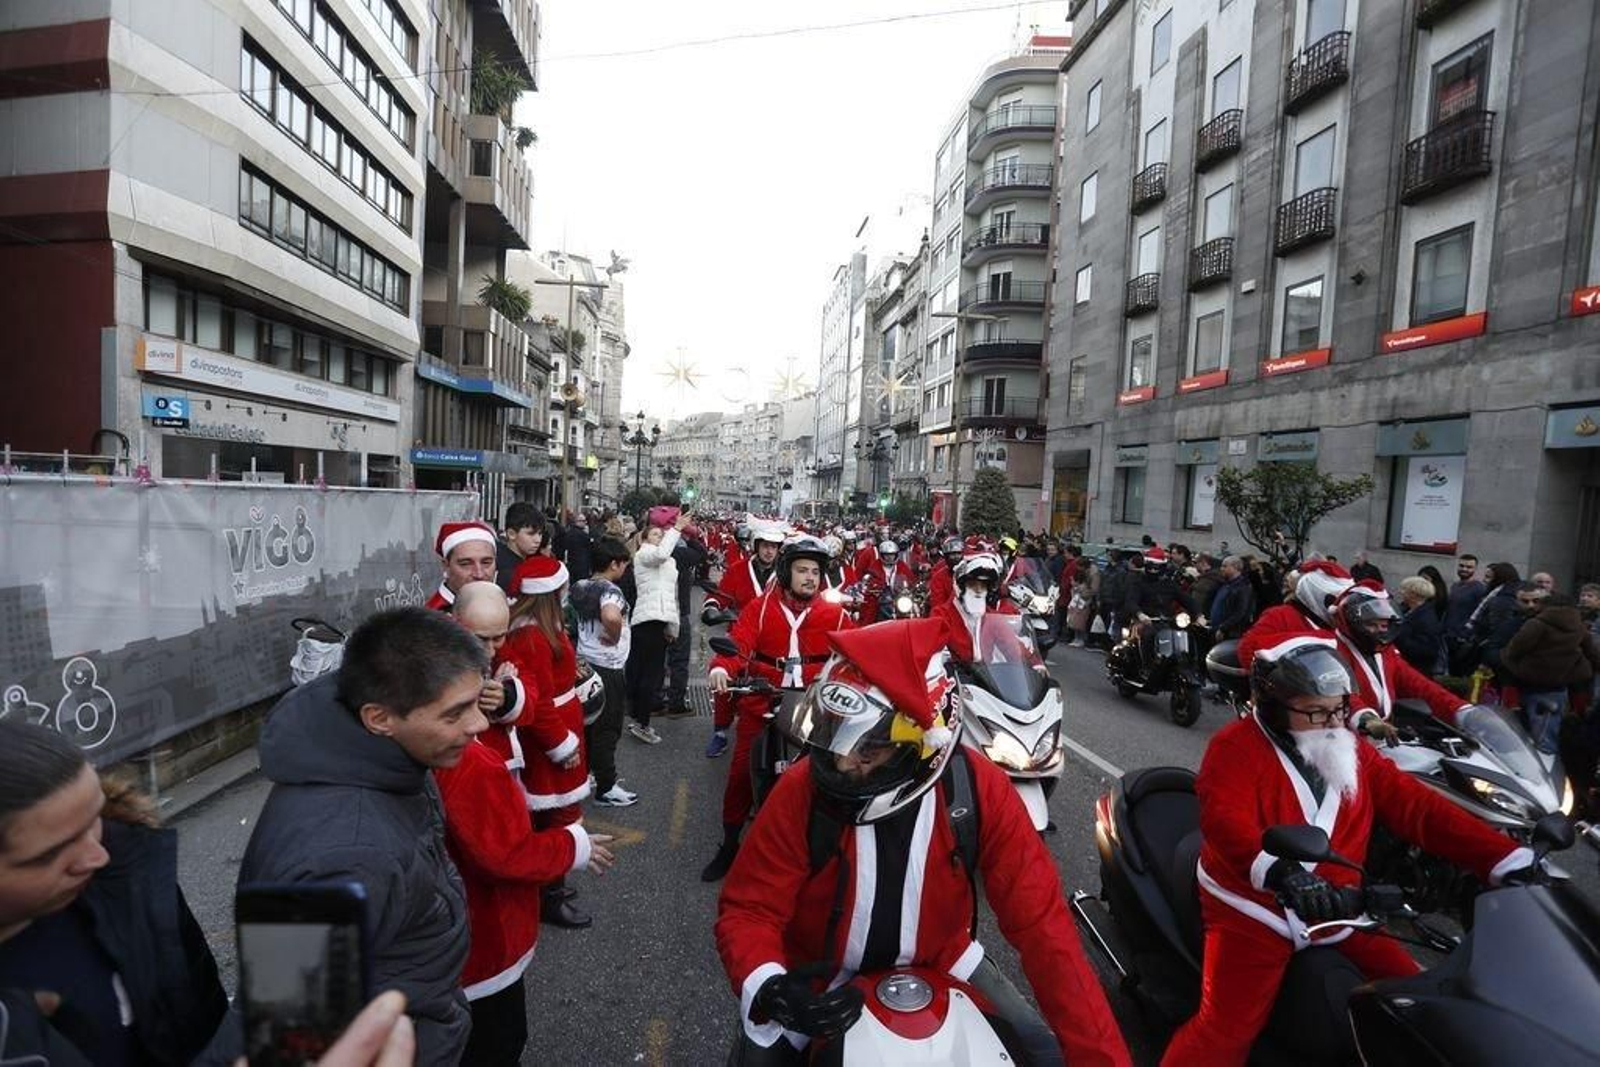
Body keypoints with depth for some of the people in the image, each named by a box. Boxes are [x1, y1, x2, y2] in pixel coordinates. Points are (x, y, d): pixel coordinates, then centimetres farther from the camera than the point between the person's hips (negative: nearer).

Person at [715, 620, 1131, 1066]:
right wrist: (769, 988, -39)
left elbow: (1041, 923, -22)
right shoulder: (802, 791, -28)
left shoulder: (980, 791, -25)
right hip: (823, 974, -1)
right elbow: (748, 908, -19)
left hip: (939, 961, 1)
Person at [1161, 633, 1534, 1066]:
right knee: (1226, 1030, -15)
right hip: (1255, 908, -7)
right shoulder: (1236, 747, -14)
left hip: (1337, 909, 7)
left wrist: (1507, 860, -8)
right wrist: (1279, 870, -45)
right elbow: (1225, 819, -28)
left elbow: (1417, 806, 4)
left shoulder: (1352, 750, 9)